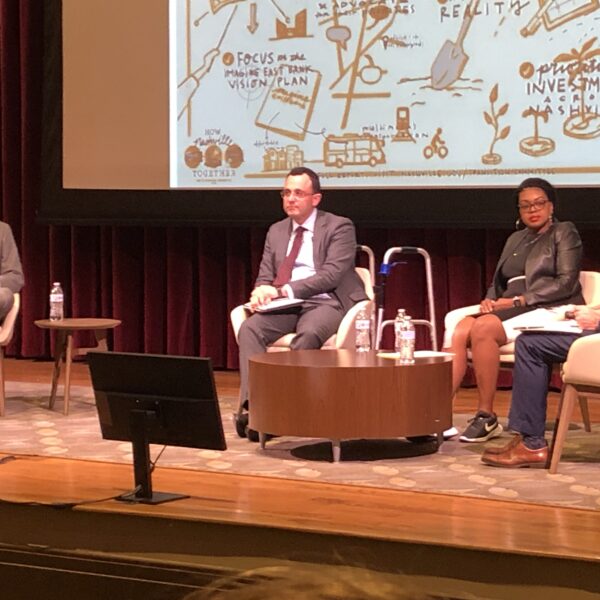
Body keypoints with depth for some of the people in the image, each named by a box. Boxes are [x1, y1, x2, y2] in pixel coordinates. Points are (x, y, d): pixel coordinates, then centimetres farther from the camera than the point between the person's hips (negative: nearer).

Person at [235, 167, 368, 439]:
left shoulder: (339, 227, 1)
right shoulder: (276, 231, 20)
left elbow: (331, 275, -11)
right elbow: (265, 276, 18)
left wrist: (284, 290, -19)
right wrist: (261, 292, -9)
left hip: (326, 304, -5)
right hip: (284, 306, 5)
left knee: (308, 334, -38)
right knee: (250, 328, -26)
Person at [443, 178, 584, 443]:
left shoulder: (564, 232, 9)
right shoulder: (515, 239, 27)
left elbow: (566, 283, -5)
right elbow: (498, 283, 25)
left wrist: (519, 300, -14)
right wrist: (489, 300, -1)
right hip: (510, 310, 6)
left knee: (483, 328, -34)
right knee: (457, 330, -25)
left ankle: (487, 417, -28)